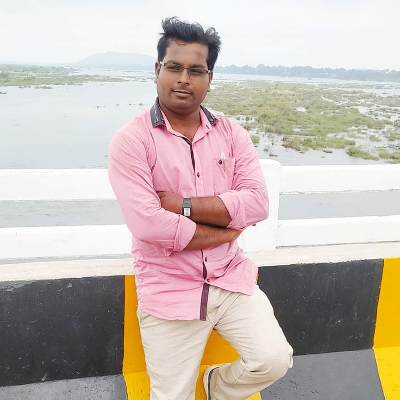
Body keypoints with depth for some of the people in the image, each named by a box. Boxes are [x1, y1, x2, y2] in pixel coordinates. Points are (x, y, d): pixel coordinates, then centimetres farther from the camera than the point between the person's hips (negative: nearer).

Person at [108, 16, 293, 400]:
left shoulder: (231, 133, 1)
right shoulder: (130, 139, -11)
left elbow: (257, 203, -10)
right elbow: (148, 224, -22)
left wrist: (183, 204, -19)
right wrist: (225, 230, -12)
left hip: (231, 279, 3)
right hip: (169, 293, -2)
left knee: (275, 360, -5)